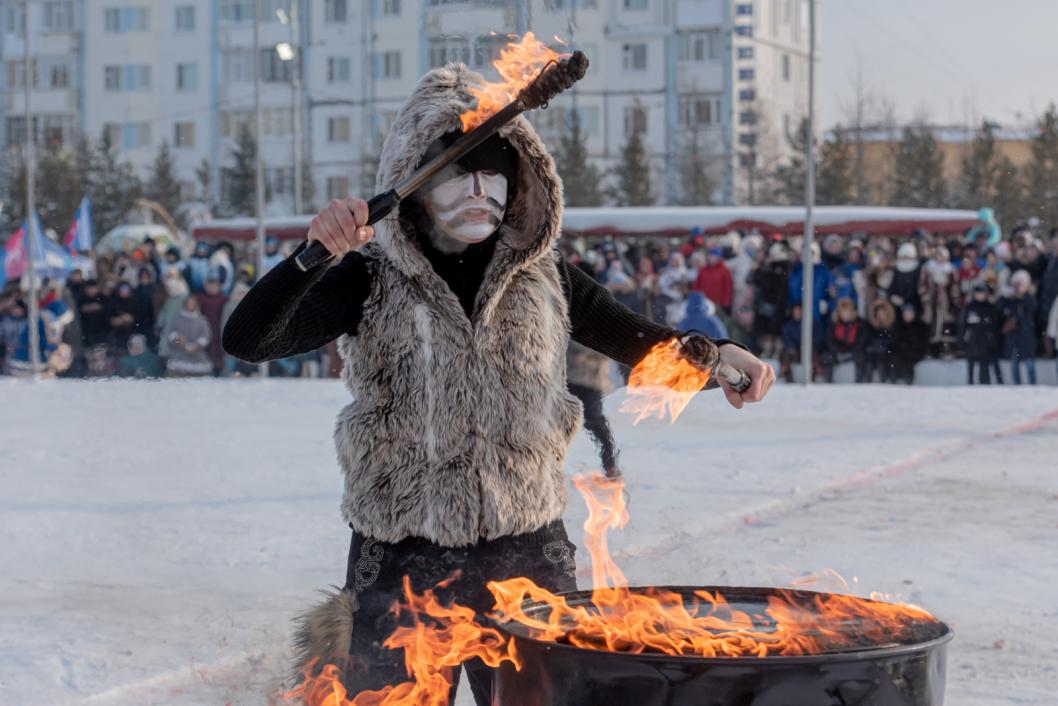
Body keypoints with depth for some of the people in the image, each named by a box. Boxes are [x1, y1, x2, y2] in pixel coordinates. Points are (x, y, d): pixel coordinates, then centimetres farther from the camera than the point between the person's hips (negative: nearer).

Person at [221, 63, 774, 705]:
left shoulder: (542, 276, 3)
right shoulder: (374, 281, -5)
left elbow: (628, 335, 17)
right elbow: (248, 340, -15)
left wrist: (711, 352, -2)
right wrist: (314, 252, -29)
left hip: (528, 556, 3)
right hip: (403, 562, -2)